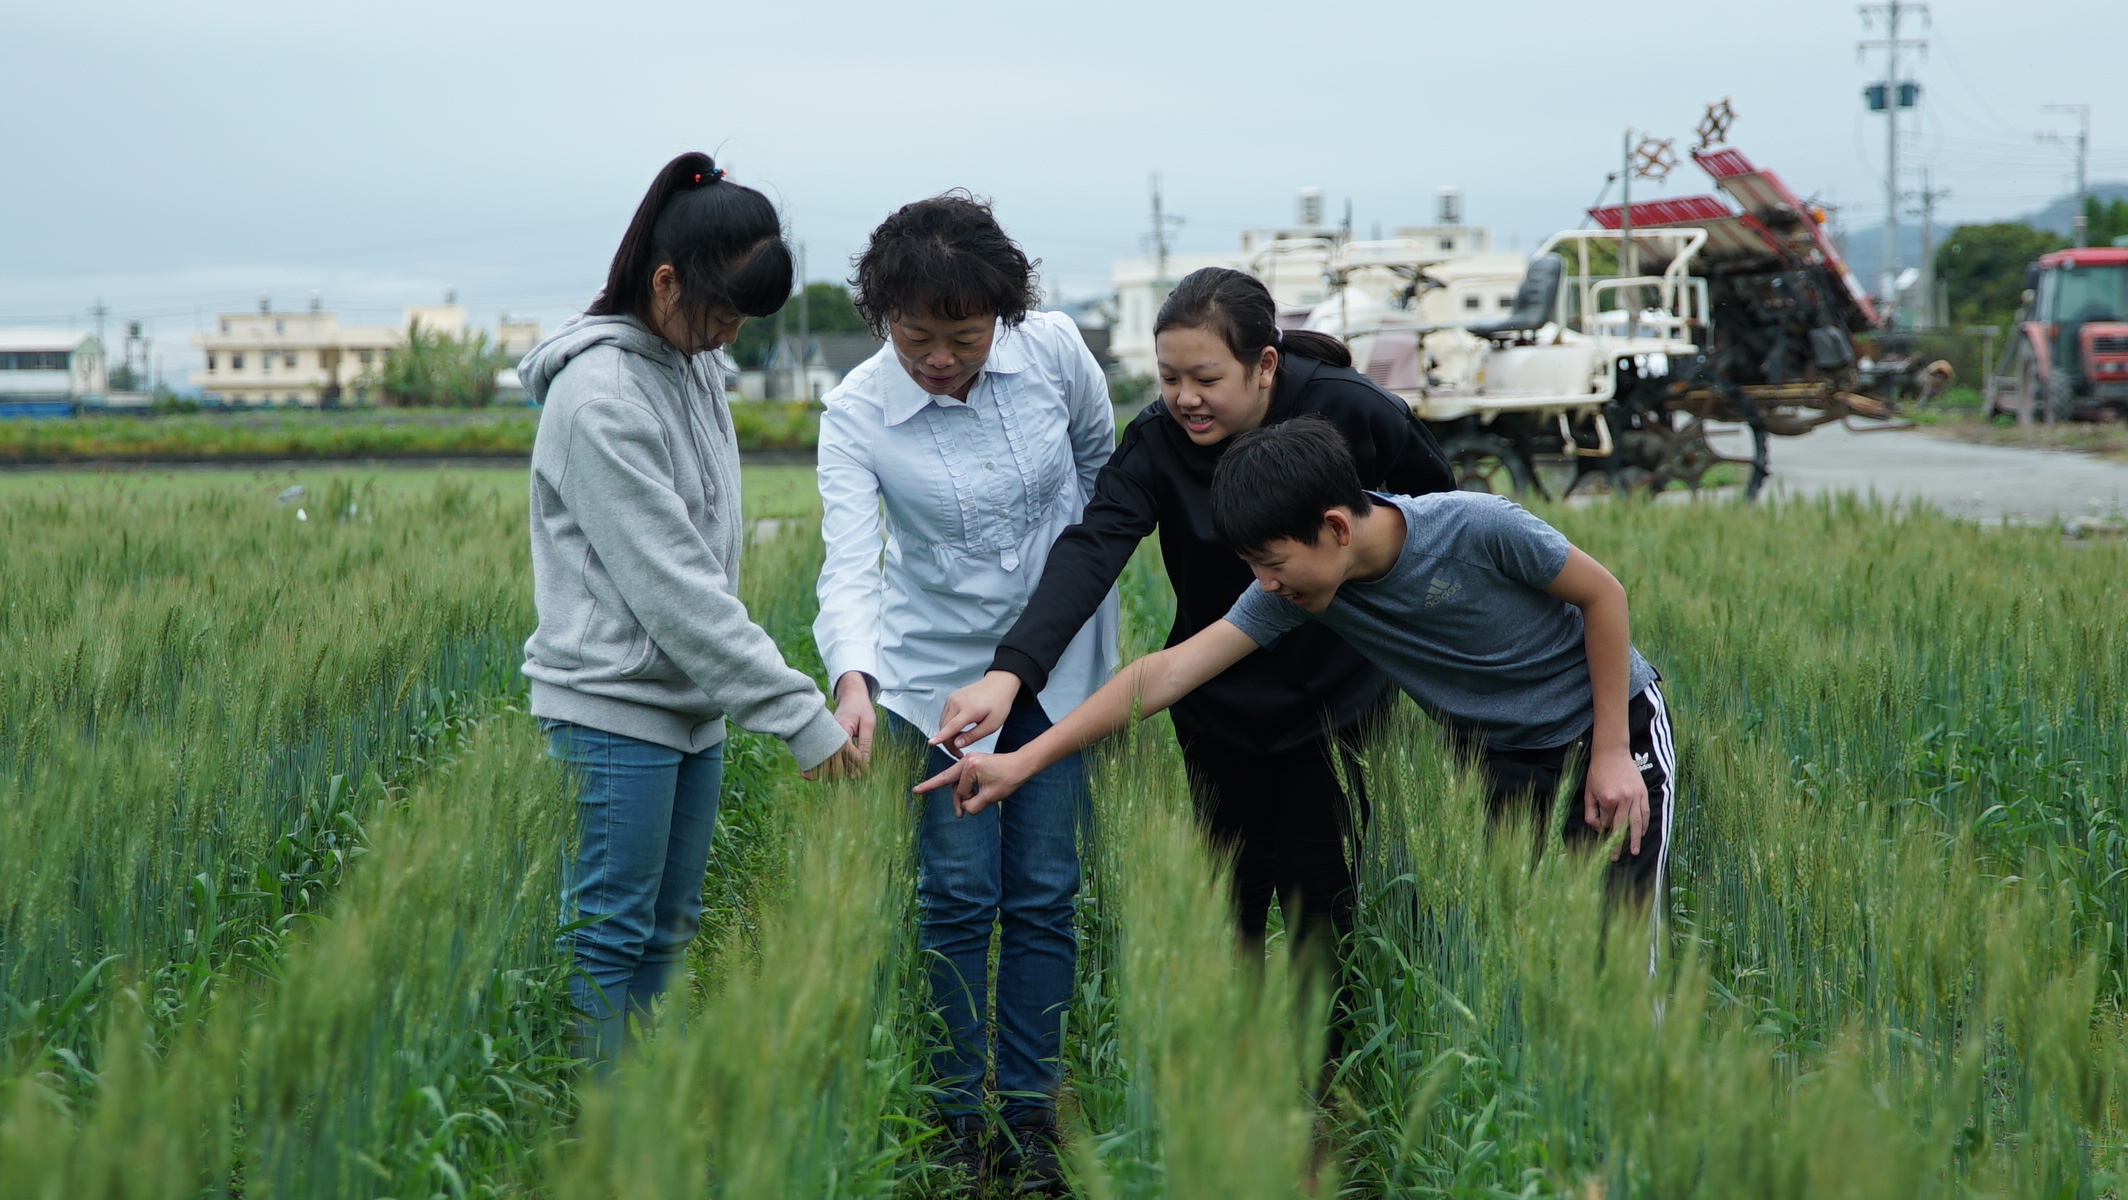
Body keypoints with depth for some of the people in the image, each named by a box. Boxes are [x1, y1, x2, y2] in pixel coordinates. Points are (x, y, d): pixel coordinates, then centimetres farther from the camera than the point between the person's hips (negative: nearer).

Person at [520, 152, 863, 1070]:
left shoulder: (695, 365, 8)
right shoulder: (599, 395, -18)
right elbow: (670, 585, -20)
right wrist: (797, 713, -20)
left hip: (693, 708, 9)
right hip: (615, 708, -9)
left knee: (666, 934, 12)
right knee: (610, 941, -3)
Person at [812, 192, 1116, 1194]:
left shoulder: (1054, 350, -14)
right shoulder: (856, 415, -18)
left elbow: (1100, 453, 7)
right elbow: (849, 562, -27)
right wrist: (852, 678, -44)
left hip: (1057, 663, 2)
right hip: (938, 670, -1)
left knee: (1043, 894, 5)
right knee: (959, 896, 0)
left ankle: (1032, 1110, 15)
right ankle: (961, 1116, 13)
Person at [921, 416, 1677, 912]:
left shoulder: (1478, 529, -29)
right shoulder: (1292, 596, -16)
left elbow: (1603, 594, -15)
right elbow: (1169, 671, -19)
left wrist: (1611, 754, -15)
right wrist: (1024, 761, -25)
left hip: (1612, 725, -5)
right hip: (1501, 761, 5)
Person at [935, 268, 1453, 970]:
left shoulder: (1351, 411, -18)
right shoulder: (1156, 444, -17)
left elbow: (1440, 503, 1)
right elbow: (1088, 553, -32)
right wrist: (1008, 674, -47)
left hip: (1336, 694, -1)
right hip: (1218, 704, 2)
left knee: (1316, 890, 0)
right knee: (1232, 892, 8)